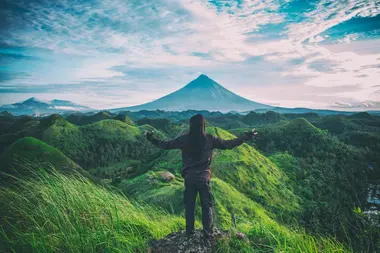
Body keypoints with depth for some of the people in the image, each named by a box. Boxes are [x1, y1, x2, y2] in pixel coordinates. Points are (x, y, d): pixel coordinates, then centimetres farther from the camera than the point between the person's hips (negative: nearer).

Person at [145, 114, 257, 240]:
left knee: (189, 205, 14)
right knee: (207, 205, 11)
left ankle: (189, 231, 21)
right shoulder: (210, 139, -7)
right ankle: (207, 233, 12)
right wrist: (246, 137, 9)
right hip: (204, 177, -1)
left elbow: (166, 145, 3)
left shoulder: (184, 139, -5)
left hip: (189, 177, 1)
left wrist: (152, 139, 18)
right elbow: (229, 144, -1)